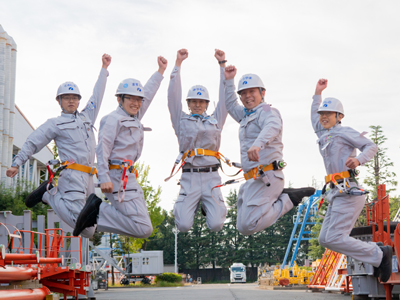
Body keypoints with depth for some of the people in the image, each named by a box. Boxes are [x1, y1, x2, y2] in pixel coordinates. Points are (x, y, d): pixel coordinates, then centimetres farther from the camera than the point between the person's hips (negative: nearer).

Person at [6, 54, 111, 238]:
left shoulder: (86, 117, 23)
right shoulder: (55, 124, 8)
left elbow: (97, 96, 30)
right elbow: (32, 143, 8)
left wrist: (104, 68, 31)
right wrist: (16, 163, 0)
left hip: (87, 178, 6)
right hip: (72, 175, -6)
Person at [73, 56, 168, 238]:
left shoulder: (135, 118, 18)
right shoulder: (113, 119, -7)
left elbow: (148, 95, 33)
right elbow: (102, 149, -14)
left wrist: (160, 71, 39)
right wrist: (104, 178, -23)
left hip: (129, 179, 10)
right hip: (118, 178, -10)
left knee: (144, 229, 11)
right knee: (143, 228, -16)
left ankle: (98, 206, 7)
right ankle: (100, 212, -8)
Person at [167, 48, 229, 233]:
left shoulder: (215, 120, 19)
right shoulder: (181, 120, 14)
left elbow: (225, 96, 15)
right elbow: (174, 95, 8)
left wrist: (222, 64, 12)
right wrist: (178, 64, 4)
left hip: (211, 177, 1)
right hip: (189, 177, -1)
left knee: (216, 225, -12)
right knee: (183, 226, -12)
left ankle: (208, 207, 23)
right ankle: (189, 206, 22)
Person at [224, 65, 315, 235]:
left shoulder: (267, 111, -6)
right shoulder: (246, 116, 23)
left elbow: (273, 127, -29)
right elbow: (231, 106, 42)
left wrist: (258, 144, -49)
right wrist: (228, 81, 32)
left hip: (265, 177, -10)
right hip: (253, 180, 10)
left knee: (247, 225, -19)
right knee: (243, 226, 10)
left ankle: (288, 200, -6)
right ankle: (282, 197, 11)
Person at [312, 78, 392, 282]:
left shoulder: (344, 132, -1)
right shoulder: (323, 134, 22)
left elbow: (371, 146, -5)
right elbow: (314, 117, 40)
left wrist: (359, 159, -23)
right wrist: (317, 93, 39)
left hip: (348, 192, -9)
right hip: (337, 193, 9)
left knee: (334, 239, -16)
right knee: (325, 239, 4)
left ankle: (379, 255, -4)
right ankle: (376, 254, 9)